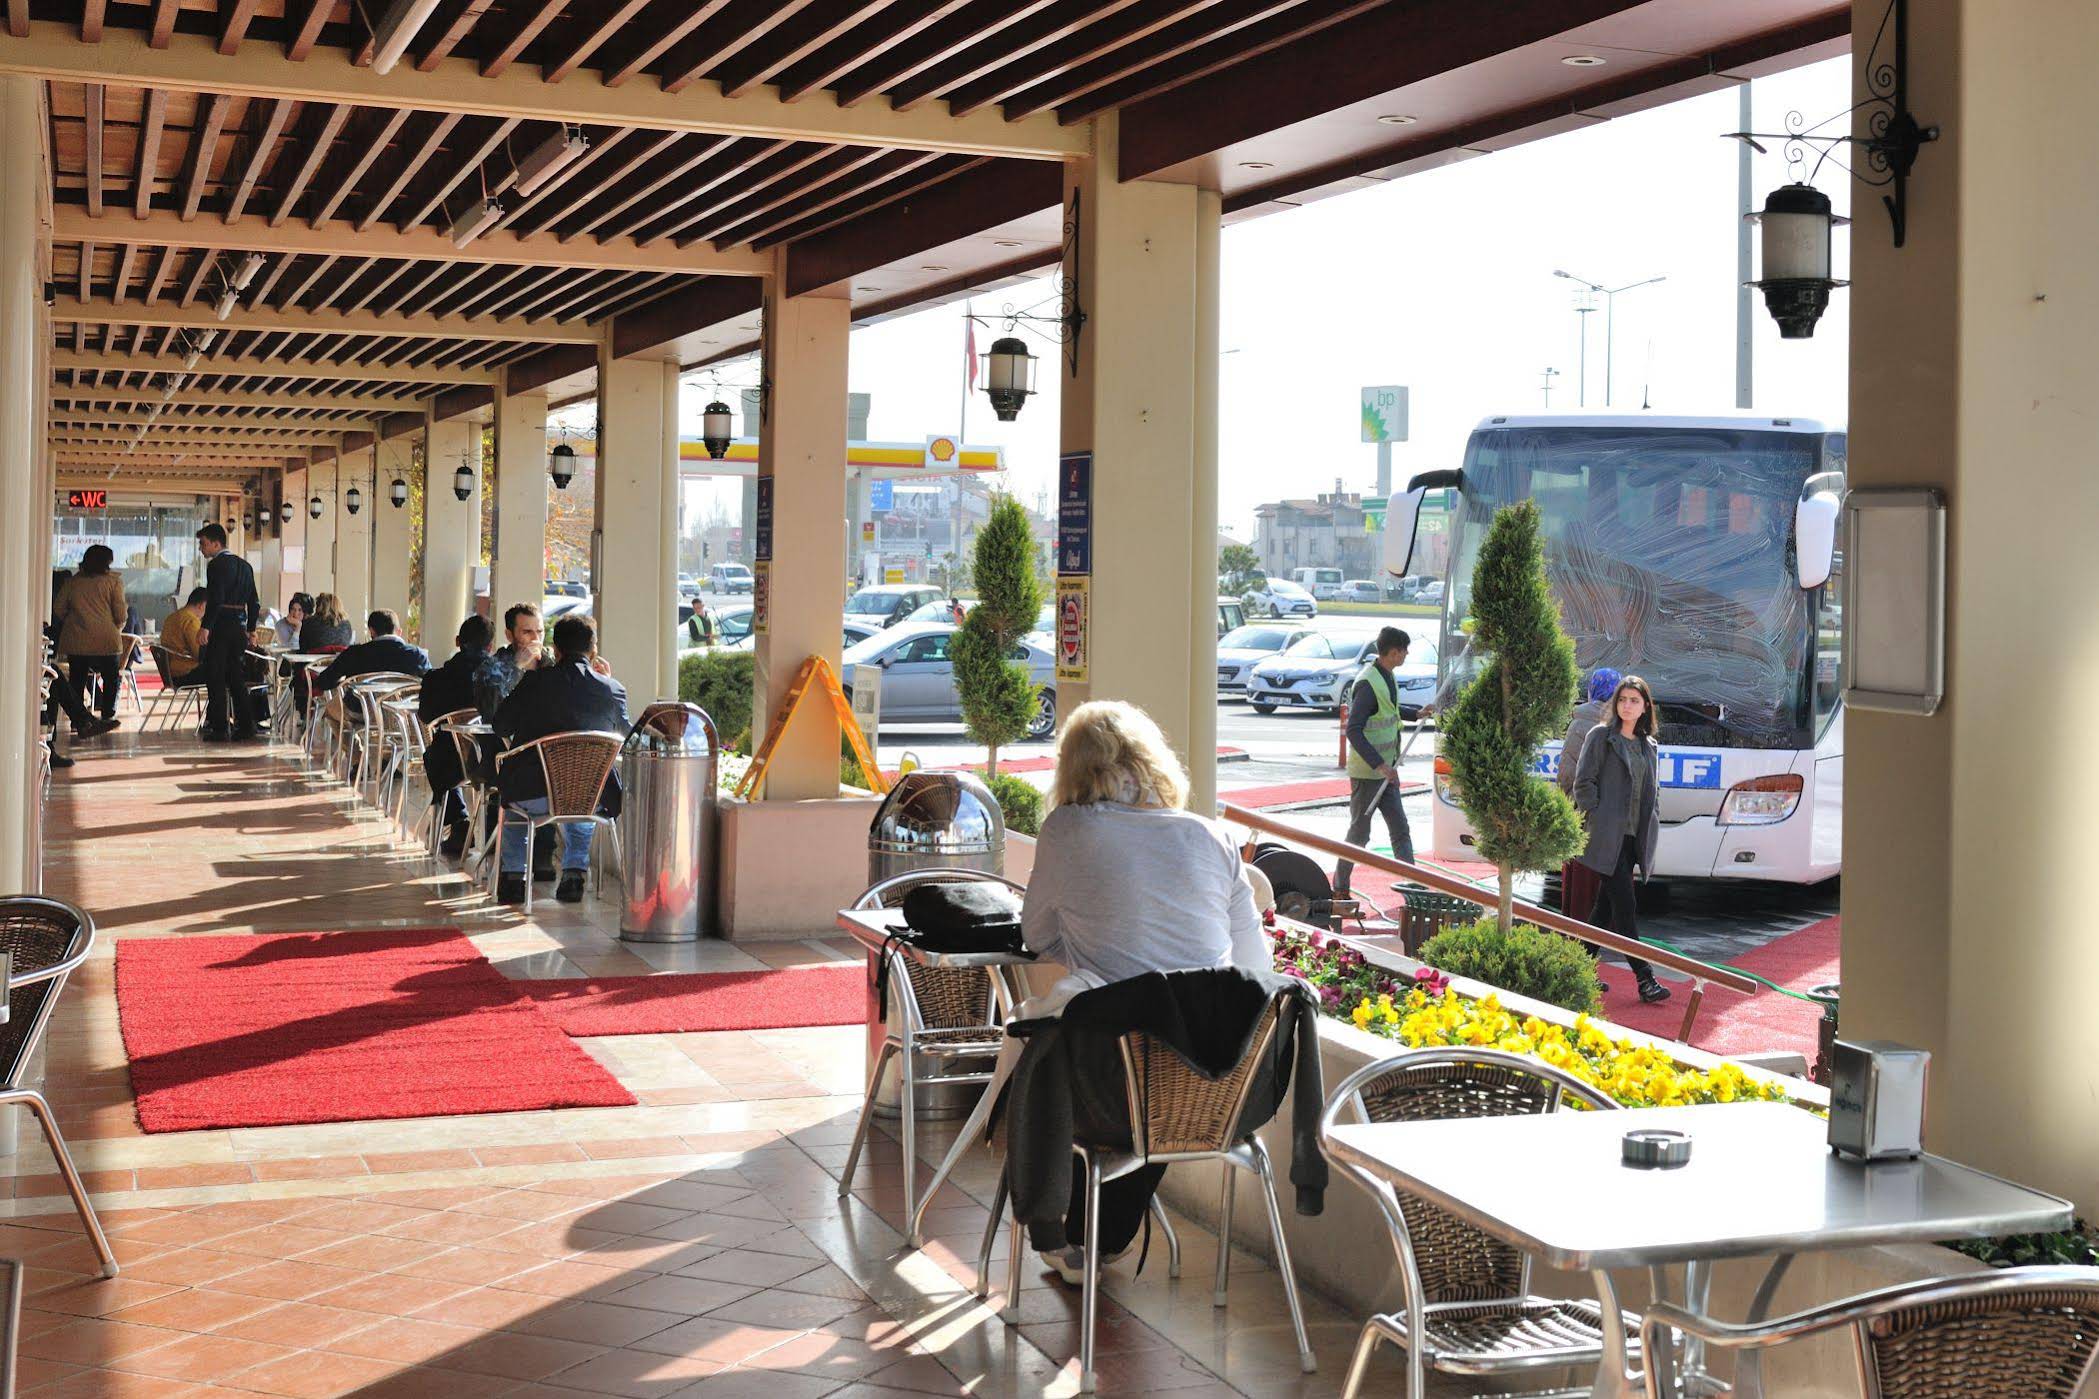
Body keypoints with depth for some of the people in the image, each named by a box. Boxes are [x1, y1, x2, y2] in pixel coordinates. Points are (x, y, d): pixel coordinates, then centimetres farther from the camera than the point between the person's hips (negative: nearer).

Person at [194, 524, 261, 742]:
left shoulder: (216, 564, -10)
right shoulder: (244, 565, 15)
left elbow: (216, 599, -20)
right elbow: (254, 602, 17)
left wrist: (206, 627, -19)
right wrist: (250, 629, 21)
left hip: (220, 625, -8)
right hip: (239, 626, 8)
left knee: (216, 679, -2)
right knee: (237, 678, 12)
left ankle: (219, 729, -2)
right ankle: (245, 726, 11)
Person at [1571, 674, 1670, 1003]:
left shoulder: (1649, 745, 17)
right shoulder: (1601, 736, -1)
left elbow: (1653, 791, 22)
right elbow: (1583, 783, -5)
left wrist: (1652, 826, 10)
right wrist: (1598, 818, -11)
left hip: (1634, 837, 6)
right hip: (1607, 836, -6)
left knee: (1606, 905, 10)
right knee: (1625, 905, -10)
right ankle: (1644, 978, -13)